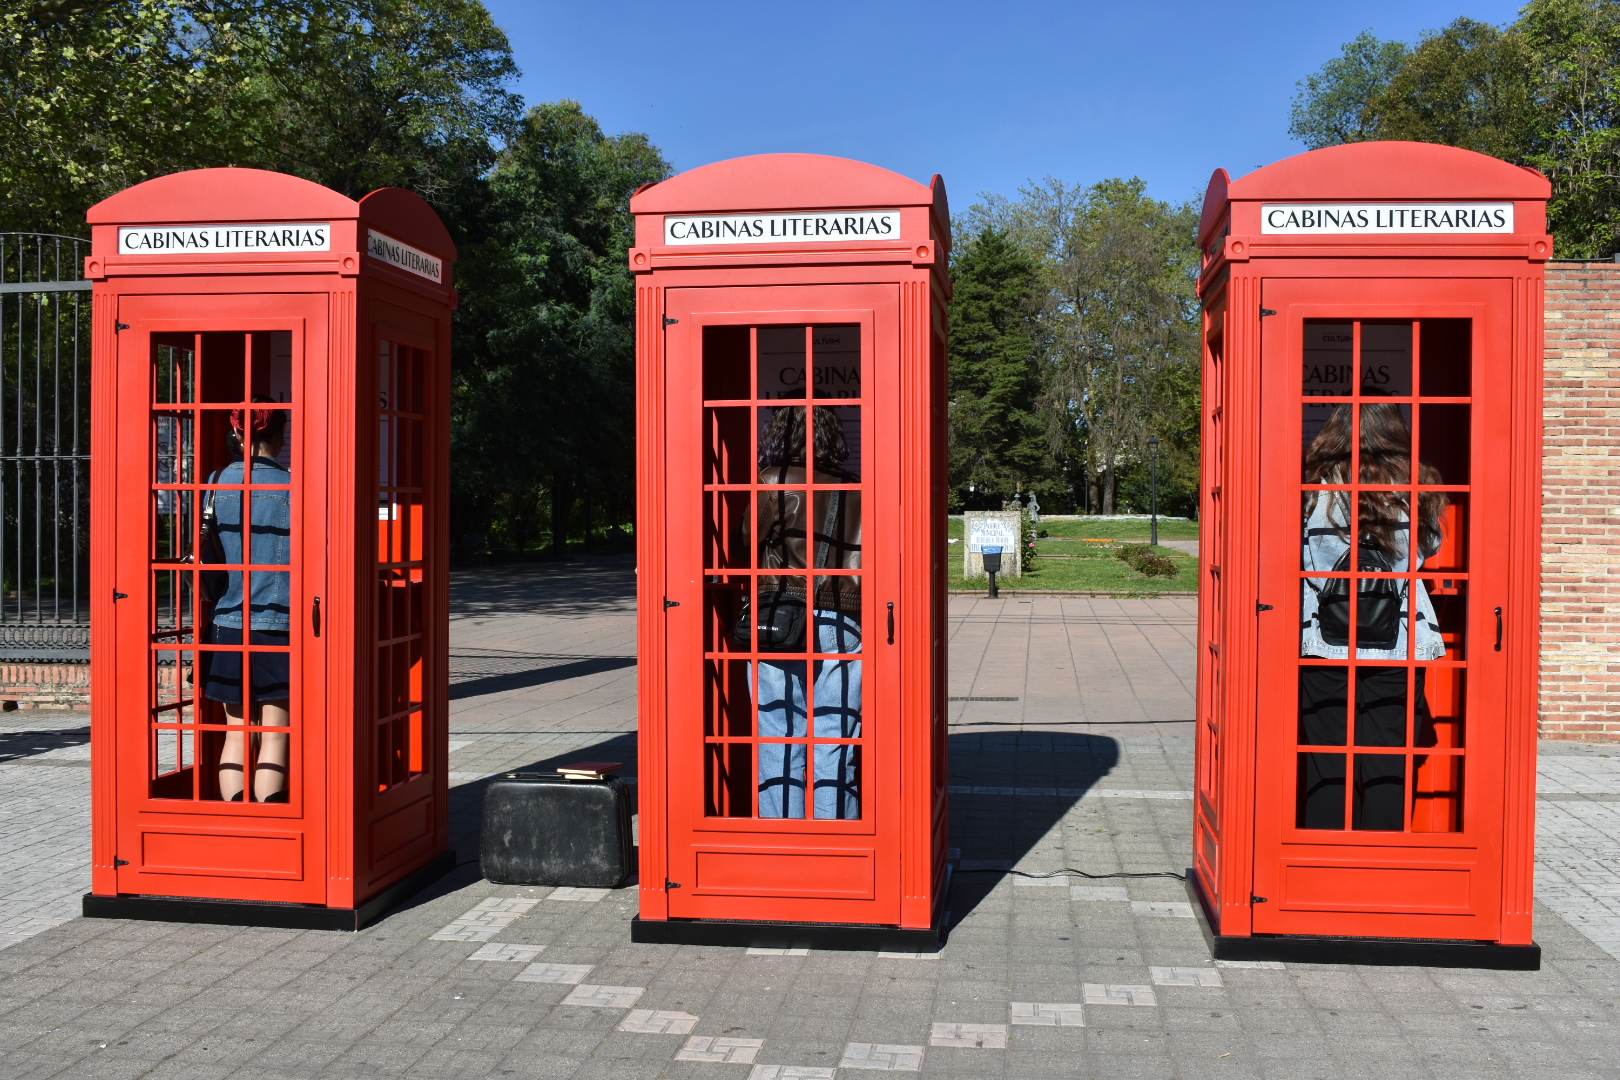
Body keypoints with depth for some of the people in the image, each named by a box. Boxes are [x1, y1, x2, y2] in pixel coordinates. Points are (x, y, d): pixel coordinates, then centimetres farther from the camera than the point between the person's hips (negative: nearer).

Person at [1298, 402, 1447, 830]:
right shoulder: (1415, 495, -1)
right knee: (1388, 763, 6)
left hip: (1326, 649, 0)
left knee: (1326, 763, 6)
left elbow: (1296, 559, 2)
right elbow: (1430, 548, 15)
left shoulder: (1315, 493, -5)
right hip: (1398, 650, 0)